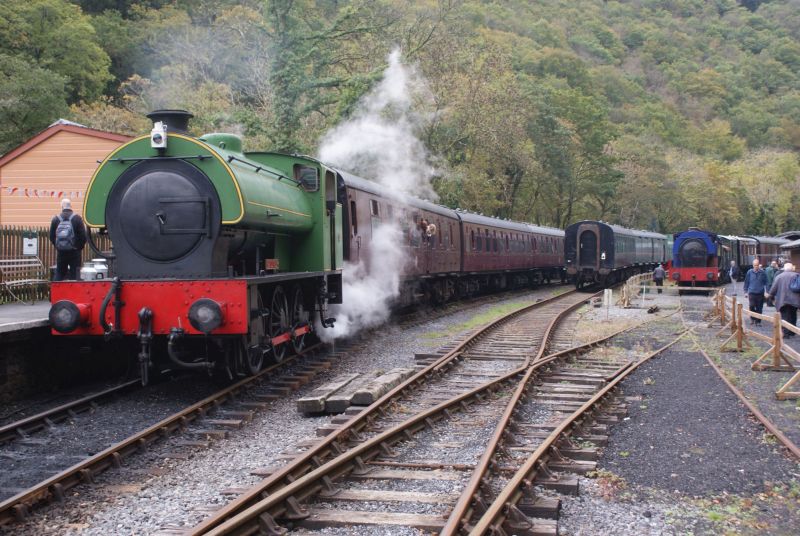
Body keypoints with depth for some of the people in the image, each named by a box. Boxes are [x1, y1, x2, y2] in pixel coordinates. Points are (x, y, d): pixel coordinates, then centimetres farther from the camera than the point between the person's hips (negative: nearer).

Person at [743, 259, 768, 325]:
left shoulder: (763, 273, 1)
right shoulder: (749, 272, 1)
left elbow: (766, 283, 6)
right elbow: (746, 282, 8)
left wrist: (766, 291, 0)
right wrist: (746, 291, 8)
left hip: (760, 293, 0)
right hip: (752, 293, 0)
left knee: (759, 308, 4)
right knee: (752, 306, -10)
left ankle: (758, 321, 14)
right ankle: (752, 318, 14)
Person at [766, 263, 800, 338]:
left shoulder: (779, 276, 0)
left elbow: (774, 288, 0)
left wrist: (770, 295, 14)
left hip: (783, 300, -1)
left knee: (785, 316, 2)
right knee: (793, 316, 16)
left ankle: (786, 332, -8)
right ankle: (792, 332, 21)